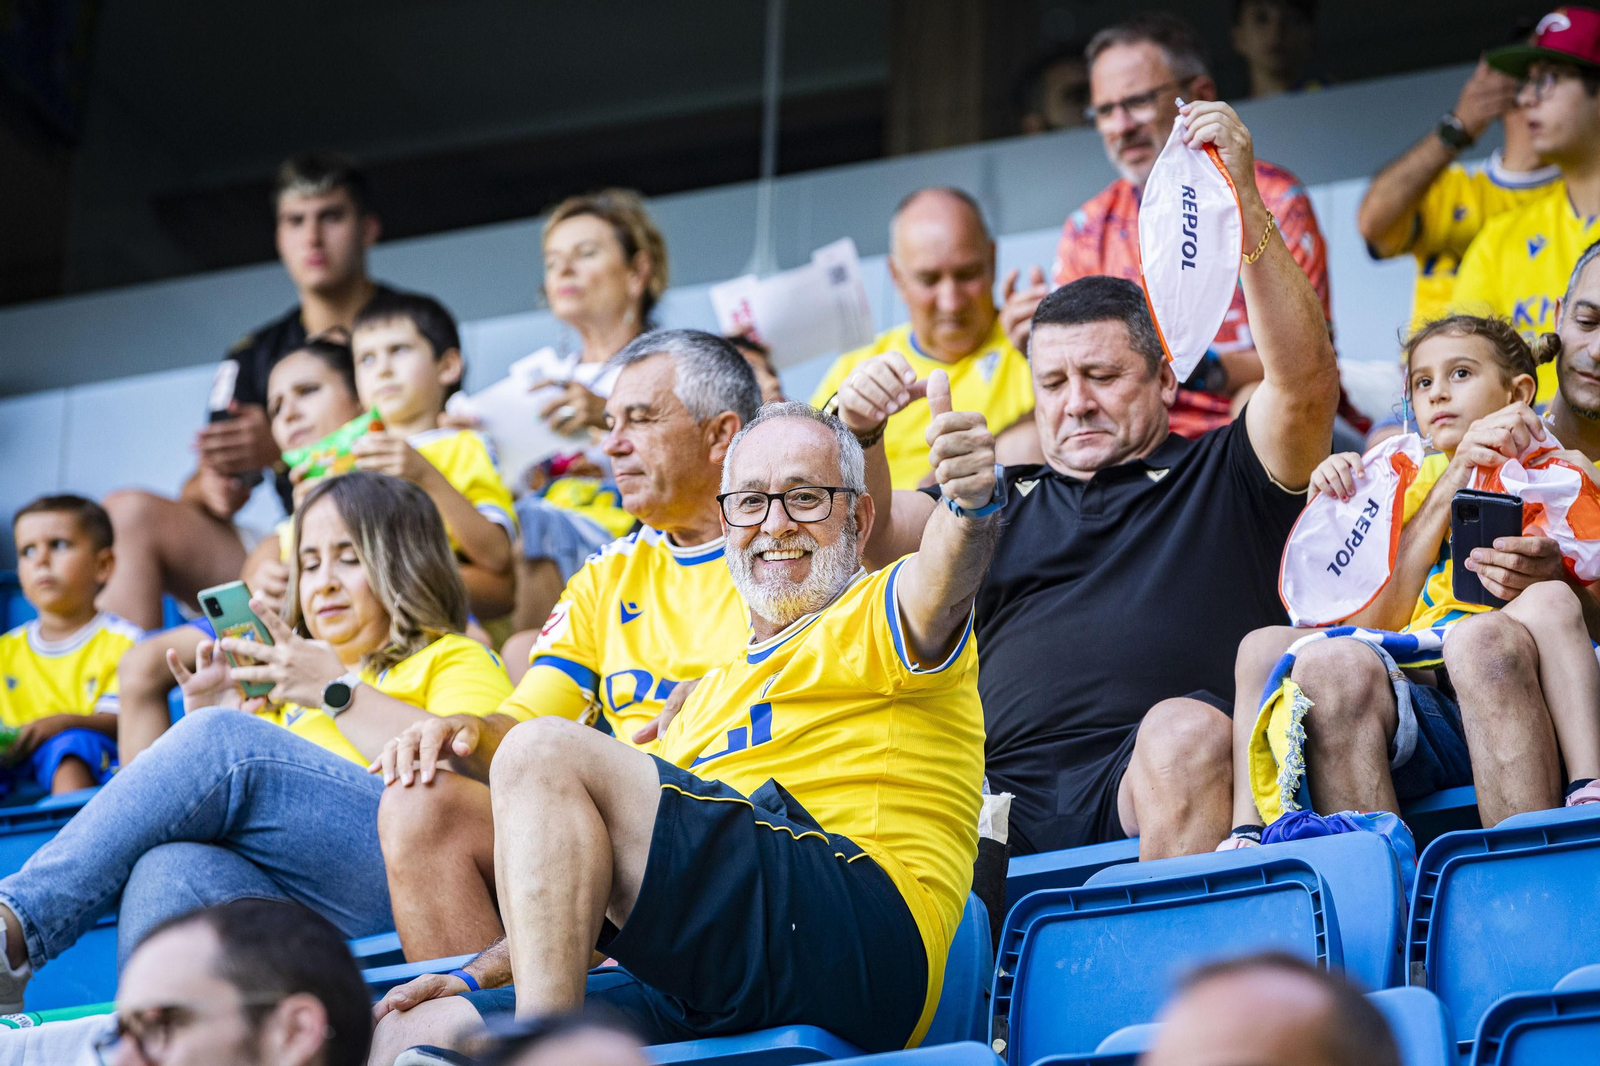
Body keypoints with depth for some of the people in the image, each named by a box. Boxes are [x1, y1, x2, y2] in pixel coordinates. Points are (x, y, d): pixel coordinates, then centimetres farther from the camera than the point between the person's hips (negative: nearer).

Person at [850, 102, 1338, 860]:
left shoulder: (1221, 479, 21)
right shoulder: (1004, 501, 32)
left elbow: (1305, 379, 5)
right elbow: (872, 538, 20)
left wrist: (1242, 201, -3)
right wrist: (858, 436, -1)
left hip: (1164, 792, -2)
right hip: (1004, 792, 3)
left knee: (1185, 729, -37)